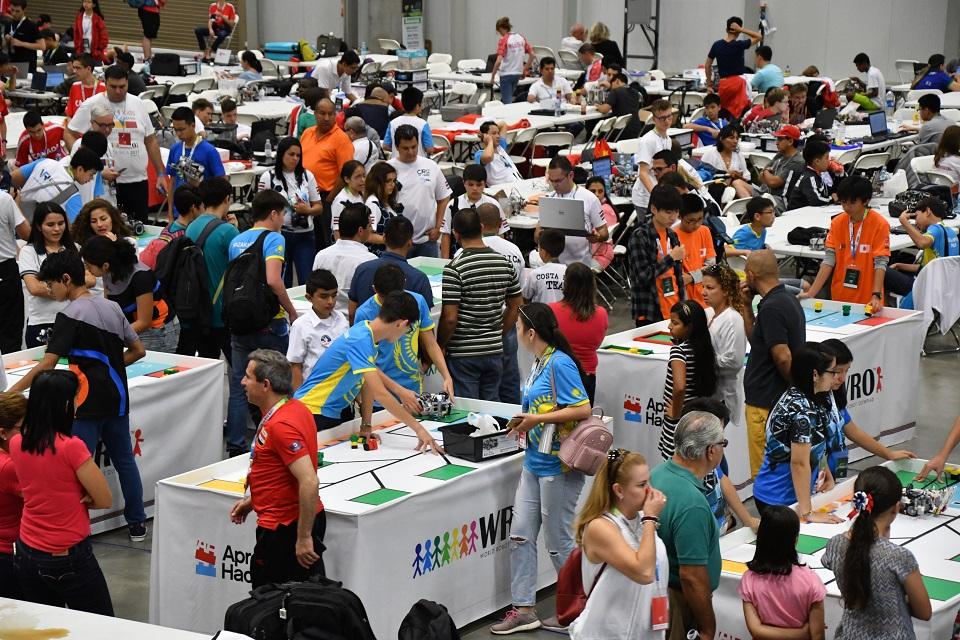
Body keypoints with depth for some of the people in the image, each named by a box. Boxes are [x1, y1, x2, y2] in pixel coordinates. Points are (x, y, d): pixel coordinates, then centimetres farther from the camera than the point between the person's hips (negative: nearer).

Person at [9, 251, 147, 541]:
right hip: (117, 398, 7)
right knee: (124, 459, 16)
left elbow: (47, 366, -18)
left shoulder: (70, 316, -13)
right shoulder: (112, 308, 8)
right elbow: (138, 351, 14)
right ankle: (137, 524, 23)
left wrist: (11, 392, -12)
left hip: (87, 404, -7)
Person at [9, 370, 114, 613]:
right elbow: (105, 500, -13)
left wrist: (68, 498, -2)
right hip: (69, 557, -6)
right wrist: (75, 499, 1)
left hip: (27, 554, 6)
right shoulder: (71, 447, -20)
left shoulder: (16, 444, -2)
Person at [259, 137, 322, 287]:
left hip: (304, 235, 2)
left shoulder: (307, 176, 8)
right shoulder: (268, 177, -1)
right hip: (280, 234, -2)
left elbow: (319, 207, 10)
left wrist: (308, 210, -13)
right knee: (282, 282, 4)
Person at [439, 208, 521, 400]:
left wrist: (439, 348, -3)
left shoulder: (454, 269, -15)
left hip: (463, 354, -5)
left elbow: (449, 318, -18)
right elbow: (515, 306, 10)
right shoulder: (504, 262, 3)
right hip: (494, 351, 5)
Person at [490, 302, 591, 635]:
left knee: (558, 542, 2)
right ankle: (523, 609, 15)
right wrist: (524, 421, 7)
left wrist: (538, 419, -19)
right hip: (534, 463, 9)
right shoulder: (539, 363, 10)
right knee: (520, 534, 8)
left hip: (557, 467, -9)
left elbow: (582, 409, -22)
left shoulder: (560, 364, -17)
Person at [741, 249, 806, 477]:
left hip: (766, 403, -10)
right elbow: (754, 338, 22)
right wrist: (747, 305, 12)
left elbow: (783, 356, -25)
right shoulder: (787, 298, 12)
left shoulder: (772, 307, -20)